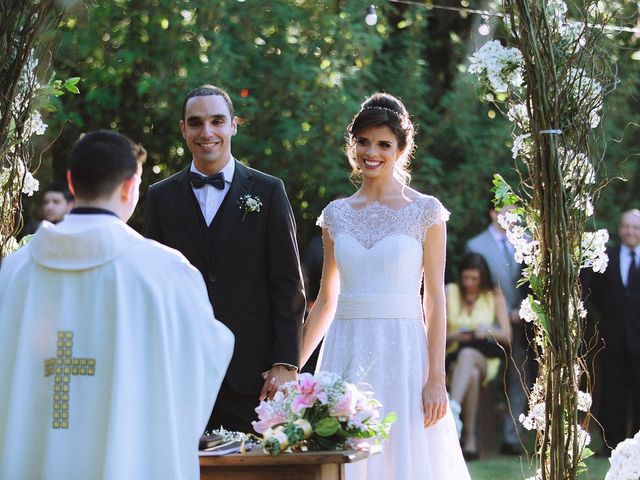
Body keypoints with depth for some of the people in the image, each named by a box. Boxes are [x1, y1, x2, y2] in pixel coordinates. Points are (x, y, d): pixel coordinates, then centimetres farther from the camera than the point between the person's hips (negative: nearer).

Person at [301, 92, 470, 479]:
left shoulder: (425, 211, -1)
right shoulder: (337, 214, 10)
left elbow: (435, 299, -3)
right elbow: (326, 301, 15)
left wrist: (436, 379, -10)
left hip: (402, 351, -3)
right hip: (347, 353, 3)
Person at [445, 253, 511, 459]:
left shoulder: (495, 295, 7)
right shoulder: (450, 292, 8)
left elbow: (507, 336, 3)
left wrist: (489, 331, -18)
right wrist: (455, 336, -15)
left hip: (485, 359, 0)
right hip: (454, 356, 0)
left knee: (467, 353, -38)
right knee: (472, 374, -37)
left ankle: (453, 408, -59)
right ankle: (470, 440, -40)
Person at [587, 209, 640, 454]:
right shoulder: (607, 257, 7)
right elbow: (595, 292, 13)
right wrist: (610, 314, 5)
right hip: (614, 338, 2)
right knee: (612, 395, 6)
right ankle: (612, 443, 13)